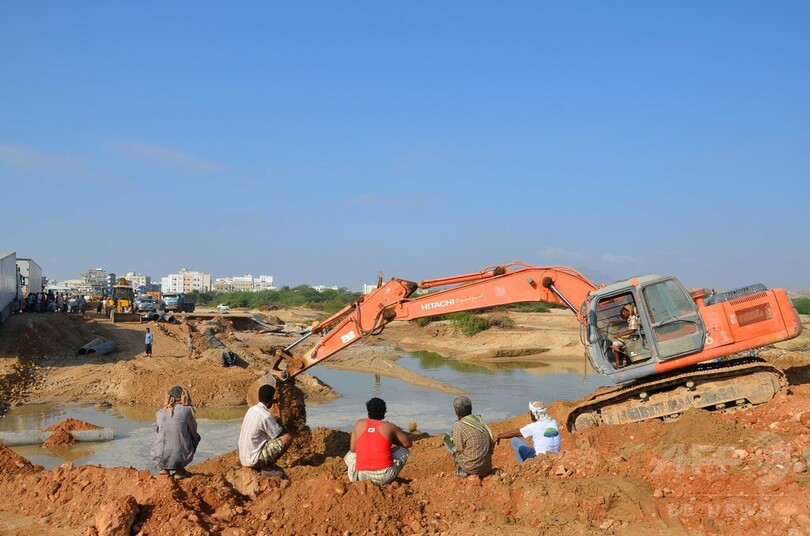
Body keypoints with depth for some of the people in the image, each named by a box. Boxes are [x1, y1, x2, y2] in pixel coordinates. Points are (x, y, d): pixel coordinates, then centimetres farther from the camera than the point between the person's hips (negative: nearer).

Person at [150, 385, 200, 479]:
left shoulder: (159, 413, 7)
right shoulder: (187, 410, -2)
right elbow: (193, 433, 10)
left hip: (159, 459, 4)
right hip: (181, 458, -3)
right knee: (196, 436, 26)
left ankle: (164, 469, 18)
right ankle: (180, 470, 18)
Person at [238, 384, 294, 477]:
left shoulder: (252, 410, 5)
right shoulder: (265, 415, -21)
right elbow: (281, 434, -9)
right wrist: (279, 412, -4)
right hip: (254, 459, -9)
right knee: (288, 437, -12)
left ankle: (260, 466, 15)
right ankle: (267, 468, -3)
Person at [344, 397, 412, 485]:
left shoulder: (359, 424, 8)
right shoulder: (390, 427, 3)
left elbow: (352, 449, 14)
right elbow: (408, 444, 15)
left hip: (362, 475, 3)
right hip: (384, 476, -3)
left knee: (350, 455, 36)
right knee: (403, 451, 24)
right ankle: (386, 482, 14)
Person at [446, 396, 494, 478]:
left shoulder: (458, 426, -13)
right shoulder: (479, 419, 4)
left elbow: (459, 450, -10)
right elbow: (492, 441, 4)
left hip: (473, 467, -6)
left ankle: (461, 470, 11)